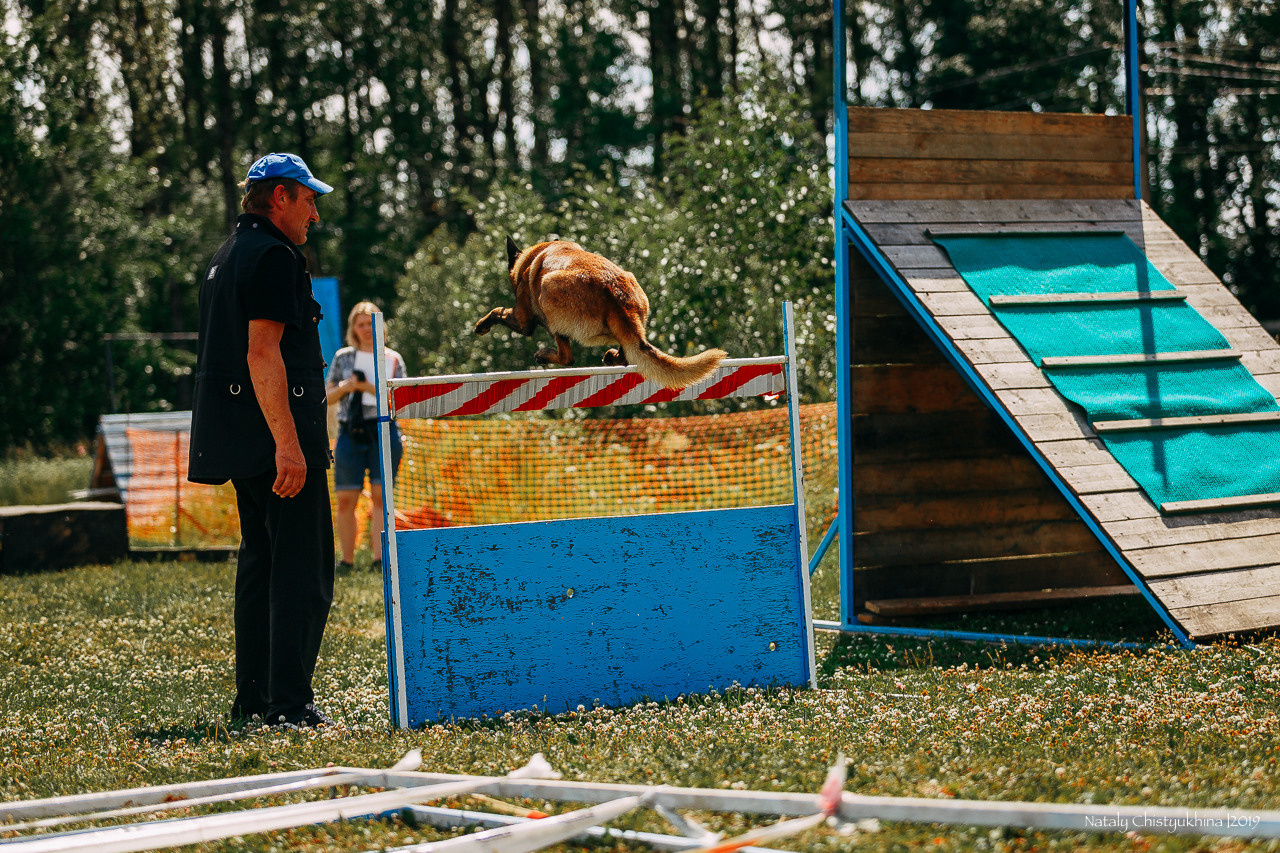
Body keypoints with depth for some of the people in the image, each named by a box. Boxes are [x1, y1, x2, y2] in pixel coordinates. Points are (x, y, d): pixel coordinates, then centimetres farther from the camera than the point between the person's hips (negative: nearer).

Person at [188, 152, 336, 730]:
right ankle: (289, 705, -11)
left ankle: (252, 698, 17)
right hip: (274, 438, -10)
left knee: (260, 562, 15)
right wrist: (287, 443, -24)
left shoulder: (225, 258, 20)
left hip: (239, 442, 10)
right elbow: (262, 353, -21)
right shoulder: (273, 256, -12)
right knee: (303, 571, -8)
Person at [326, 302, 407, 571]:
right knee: (345, 499, -3)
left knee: (380, 496, -9)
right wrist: (344, 387, -8)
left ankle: (379, 557, -12)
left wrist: (370, 388, -14)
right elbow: (327, 397, 13)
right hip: (349, 434, 1)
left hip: (383, 432, -1)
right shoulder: (343, 357, 12)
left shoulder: (392, 359, 8)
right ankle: (347, 560, 5)